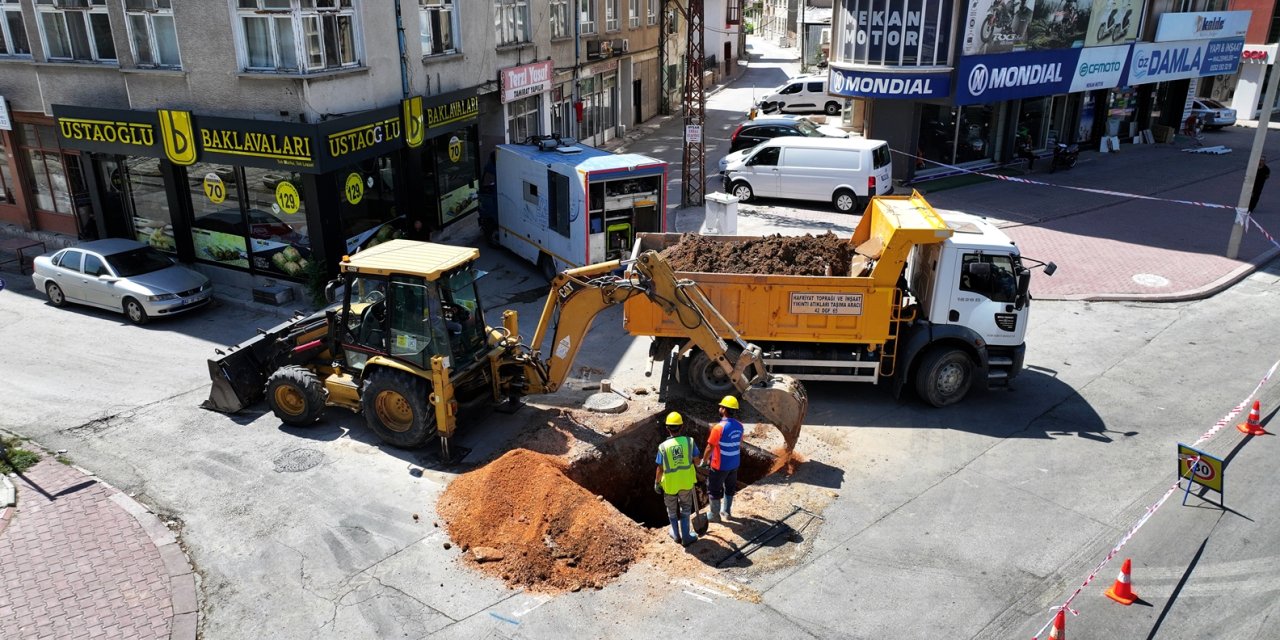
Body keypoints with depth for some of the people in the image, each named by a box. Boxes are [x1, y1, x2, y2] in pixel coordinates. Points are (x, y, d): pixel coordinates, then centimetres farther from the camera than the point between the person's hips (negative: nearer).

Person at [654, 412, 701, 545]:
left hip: (669, 484, -1)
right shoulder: (689, 441, -15)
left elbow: (660, 469, -11)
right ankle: (686, 537, 27)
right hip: (686, 483, 1)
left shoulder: (663, 446, -17)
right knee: (685, 510, 21)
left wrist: (657, 483, 5)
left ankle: (676, 534, 37)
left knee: (672, 511, 23)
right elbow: (697, 461, -6)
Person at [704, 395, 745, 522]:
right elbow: (740, 445, 9)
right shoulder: (739, 426, -3)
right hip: (734, 463, 7)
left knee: (714, 490, 10)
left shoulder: (719, 427, -25)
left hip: (720, 465, -7)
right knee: (730, 488, 22)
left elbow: (710, 447, -19)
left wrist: (705, 460, -4)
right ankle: (727, 512, 36)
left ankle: (714, 515, 21)